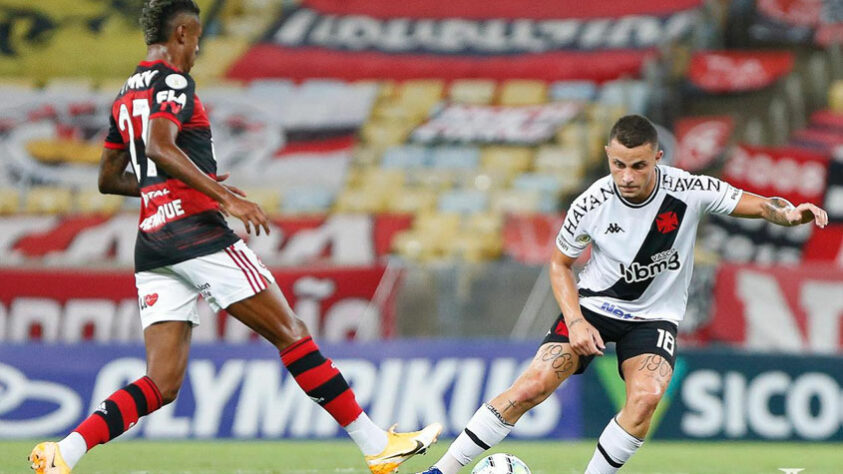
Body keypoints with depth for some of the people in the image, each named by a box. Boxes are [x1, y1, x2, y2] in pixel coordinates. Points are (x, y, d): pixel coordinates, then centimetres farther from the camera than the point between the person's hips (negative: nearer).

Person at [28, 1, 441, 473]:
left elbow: (110, 179, 27)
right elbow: (158, 148, -24)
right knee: (292, 335, -2)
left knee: (161, 384, 3)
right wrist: (223, 195, -25)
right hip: (199, 234, -8)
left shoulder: (126, 96, 20)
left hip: (152, 247, 8)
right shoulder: (172, 83, -6)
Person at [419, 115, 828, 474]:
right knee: (531, 387, -15)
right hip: (594, 305, 0)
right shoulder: (591, 205, -17)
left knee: (646, 398, -28)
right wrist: (575, 322, -15)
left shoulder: (688, 190, -20)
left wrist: (787, 212, -35)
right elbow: (560, 264, -1)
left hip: (655, 316, 0)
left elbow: (756, 205, -12)